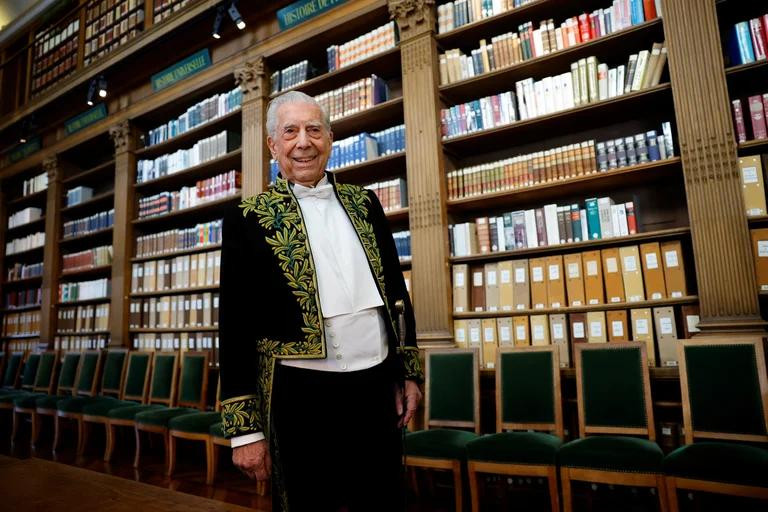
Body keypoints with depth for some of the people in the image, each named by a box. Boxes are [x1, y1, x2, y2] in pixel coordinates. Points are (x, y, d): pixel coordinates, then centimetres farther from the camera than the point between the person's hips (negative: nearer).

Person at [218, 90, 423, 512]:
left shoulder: (363, 203, 8)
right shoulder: (250, 220, -4)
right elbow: (235, 325, -5)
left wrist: (408, 372, 11)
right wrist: (245, 428, -6)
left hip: (378, 388, 4)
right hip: (304, 397, -3)